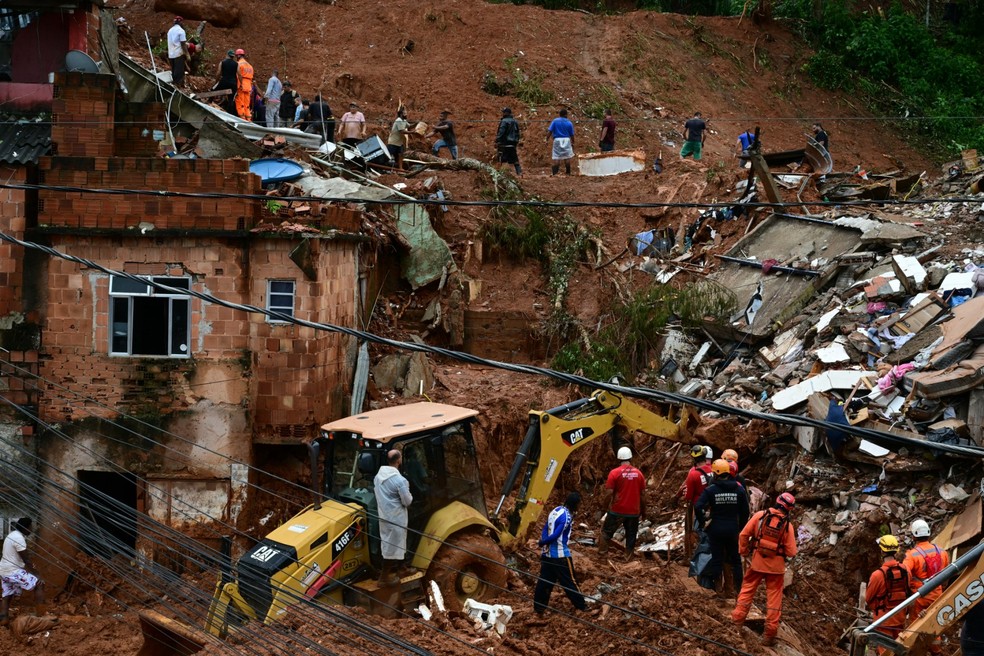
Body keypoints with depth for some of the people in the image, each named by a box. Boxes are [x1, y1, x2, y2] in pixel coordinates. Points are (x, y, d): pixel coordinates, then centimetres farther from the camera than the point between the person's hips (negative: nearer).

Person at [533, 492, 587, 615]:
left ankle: (538, 607, 13)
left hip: (547, 553, 8)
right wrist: (541, 543, -7)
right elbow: (555, 535, -21)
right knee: (569, 581, 4)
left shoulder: (555, 511, 8)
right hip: (560, 555, -8)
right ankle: (581, 605, 15)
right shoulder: (566, 516, -20)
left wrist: (543, 542, -7)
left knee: (544, 581, 11)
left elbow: (545, 529, 6)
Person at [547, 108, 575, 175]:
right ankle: (568, 172, 10)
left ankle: (555, 172, -4)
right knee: (567, 157, 7)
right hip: (566, 140, 0)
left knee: (556, 157, 2)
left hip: (557, 140, 0)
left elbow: (549, 131, -7)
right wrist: (573, 143, 18)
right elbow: (572, 135, 6)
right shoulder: (569, 123, 2)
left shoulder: (555, 121, 0)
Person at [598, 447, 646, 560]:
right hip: (634, 512, 3)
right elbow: (643, 495, 6)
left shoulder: (615, 473, -8)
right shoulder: (638, 473, 2)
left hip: (617, 510, -3)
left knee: (606, 531, 12)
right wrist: (643, 511, 16)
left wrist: (606, 507, 0)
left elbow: (610, 493, -12)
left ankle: (602, 552, 9)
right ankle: (628, 558, 10)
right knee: (631, 536, 10)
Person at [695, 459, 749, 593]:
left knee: (717, 559, 5)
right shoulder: (739, 489, -1)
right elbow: (745, 511, 2)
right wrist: (741, 528, 12)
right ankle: (739, 588, 16)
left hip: (716, 529, -2)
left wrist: (703, 523, -5)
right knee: (735, 559, 13)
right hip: (733, 529, 2)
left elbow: (698, 507, -19)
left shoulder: (710, 490, -10)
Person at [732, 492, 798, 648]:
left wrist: (743, 551, 8)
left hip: (757, 561, 1)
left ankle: (738, 618, 17)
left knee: (747, 589, 19)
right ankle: (770, 632, 11)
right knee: (774, 597, 9)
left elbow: (743, 535, -7)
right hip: (776, 565, -1)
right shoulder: (787, 525, -12)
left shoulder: (760, 515, -10)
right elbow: (791, 552, -10)